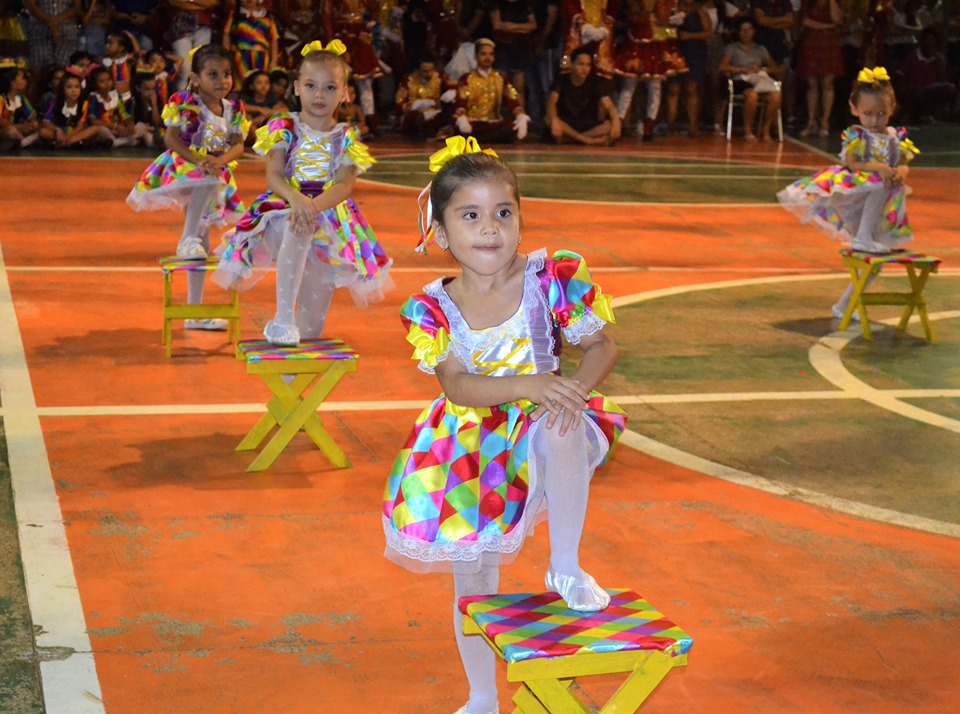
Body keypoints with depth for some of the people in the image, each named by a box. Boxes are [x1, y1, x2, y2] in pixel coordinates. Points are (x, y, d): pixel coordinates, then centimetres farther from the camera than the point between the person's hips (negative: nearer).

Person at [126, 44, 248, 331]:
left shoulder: (233, 109, 4)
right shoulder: (185, 104, -12)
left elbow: (237, 145, -1)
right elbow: (171, 138, -17)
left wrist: (220, 160, -22)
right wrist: (199, 161, -28)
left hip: (215, 175, 6)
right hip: (183, 169, -6)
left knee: (202, 239, 8)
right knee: (208, 180, -40)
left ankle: (194, 311, 15)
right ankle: (187, 240, -28)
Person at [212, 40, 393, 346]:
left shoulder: (347, 139, 4)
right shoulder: (283, 128, 2)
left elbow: (344, 185, -11)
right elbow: (273, 176, -10)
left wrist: (315, 204, -31)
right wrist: (297, 199, -32)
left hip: (330, 223, 2)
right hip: (283, 210, -2)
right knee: (299, 228, -41)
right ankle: (283, 318, -40)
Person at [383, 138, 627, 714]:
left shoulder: (552, 278, -10)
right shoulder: (432, 309, -9)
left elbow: (603, 347, -5)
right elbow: (457, 385, -20)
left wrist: (572, 389, -26)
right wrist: (526, 384, -36)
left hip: (540, 429, -2)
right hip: (471, 447, 2)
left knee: (560, 426, -40)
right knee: (472, 583, 9)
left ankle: (566, 566, -19)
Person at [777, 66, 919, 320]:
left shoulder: (896, 138, 8)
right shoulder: (855, 135, -7)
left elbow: (903, 164, 5)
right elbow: (850, 163, -18)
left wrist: (901, 172, -20)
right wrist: (878, 168, -31)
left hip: (881, 208, 6)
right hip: (854, 197, -6)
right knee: (879, 183, -37)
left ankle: (844, 306, 17)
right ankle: (863, 238, -30)